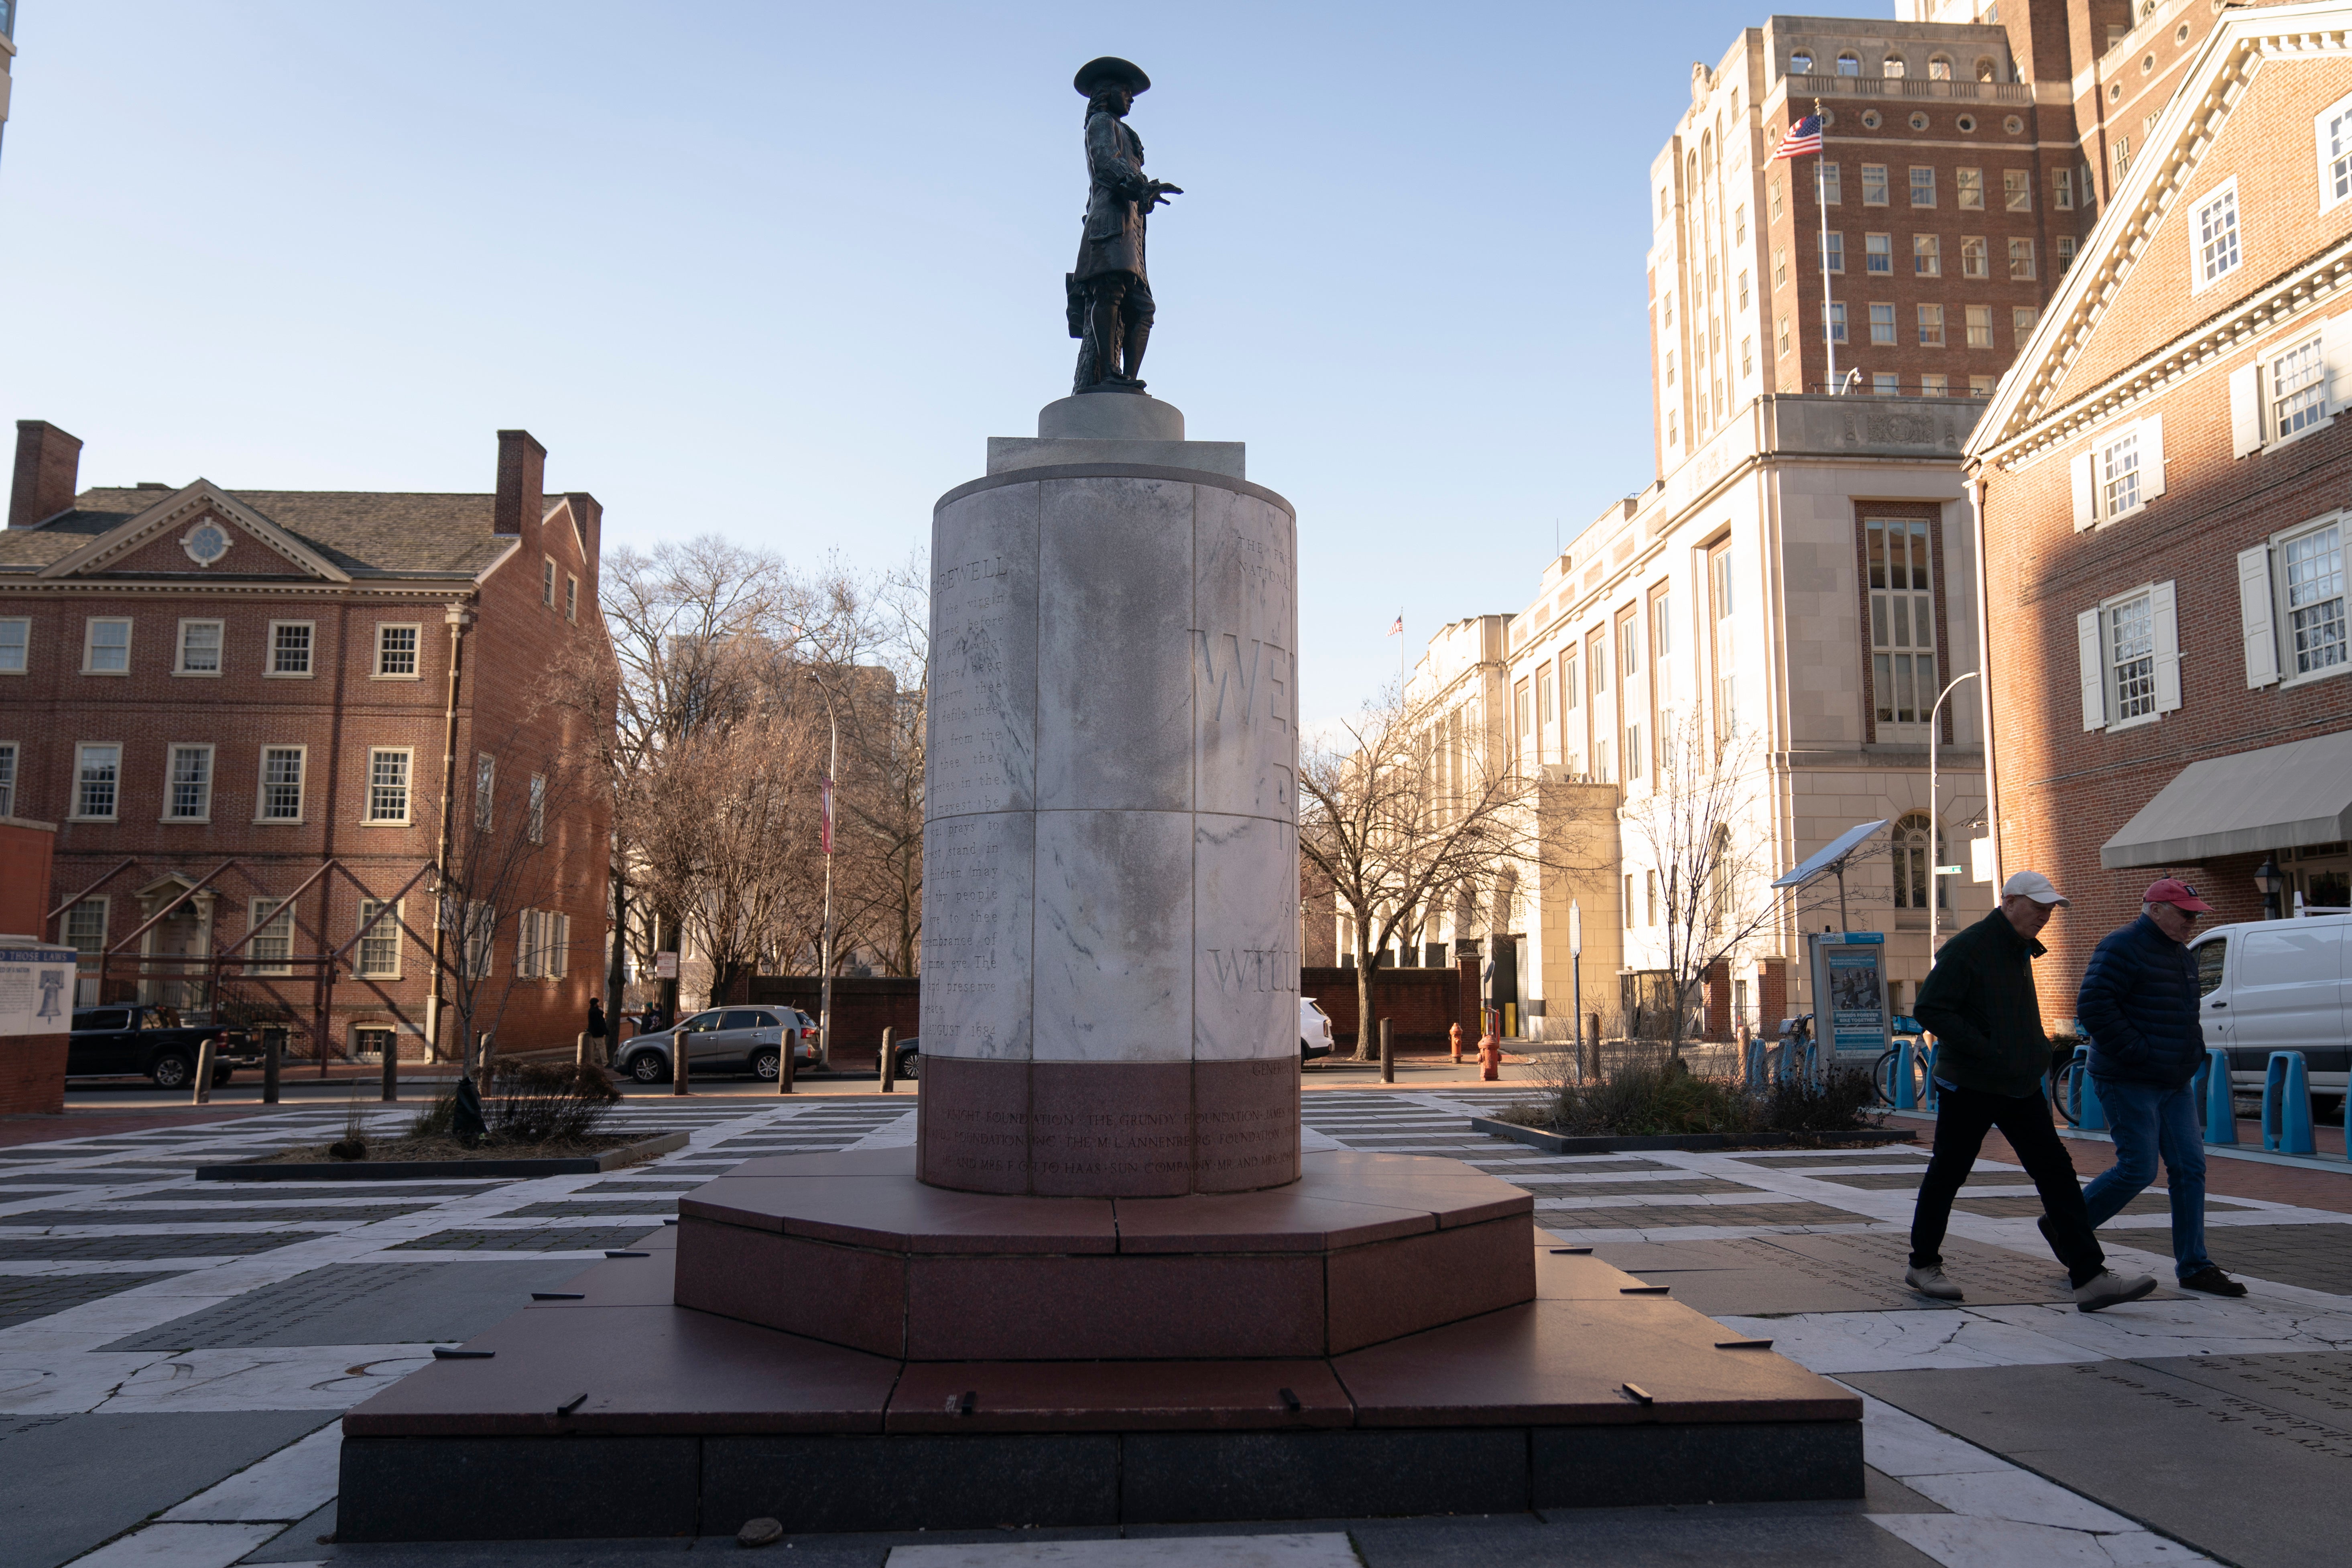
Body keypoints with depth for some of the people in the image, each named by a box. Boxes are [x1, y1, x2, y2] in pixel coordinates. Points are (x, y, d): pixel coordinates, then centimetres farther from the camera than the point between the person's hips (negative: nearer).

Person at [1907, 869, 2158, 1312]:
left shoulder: (2021, 950, 13)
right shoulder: (1967, 949, -15)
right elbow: (1929, 1009, -22)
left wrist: (2036, 1049, 11)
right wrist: (1986, 1051, -24)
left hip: (2019, 1086, 8)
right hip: (1968, 1087, -8)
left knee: (2056, 1173, -1)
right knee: (1946, 1175, 5)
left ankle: (2090, 1279, -1)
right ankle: (1923, 1266, 19)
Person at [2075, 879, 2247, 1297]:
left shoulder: (2181, 955, 17)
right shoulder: (2122, 948, -13)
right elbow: (2093, 1007, -22)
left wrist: (2192, 1052, 14)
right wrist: (2138, 1054, -22)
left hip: (2174, 1082, 9)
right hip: (2130, 1083, -9)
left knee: (2190, 1168, 5)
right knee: (2138, 1170, -8)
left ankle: (2194, 1266, 11)